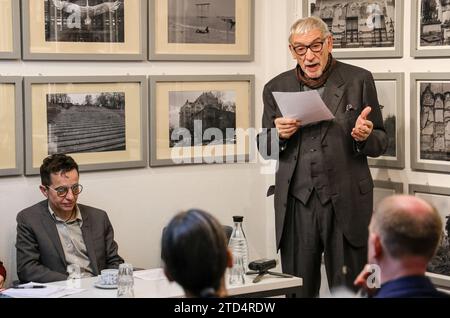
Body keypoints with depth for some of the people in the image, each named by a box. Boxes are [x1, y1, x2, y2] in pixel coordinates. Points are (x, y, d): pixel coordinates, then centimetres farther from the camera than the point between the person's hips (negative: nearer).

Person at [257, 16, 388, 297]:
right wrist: (279, 134, -8)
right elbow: (265, 150, 14)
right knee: (298, 291, 7)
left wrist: (365, 137, -15)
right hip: (296, 207, 2)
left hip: (345, 204, -2)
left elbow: (381, 143, 8)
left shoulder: (359, 80, 3)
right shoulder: (276, 88, 9)